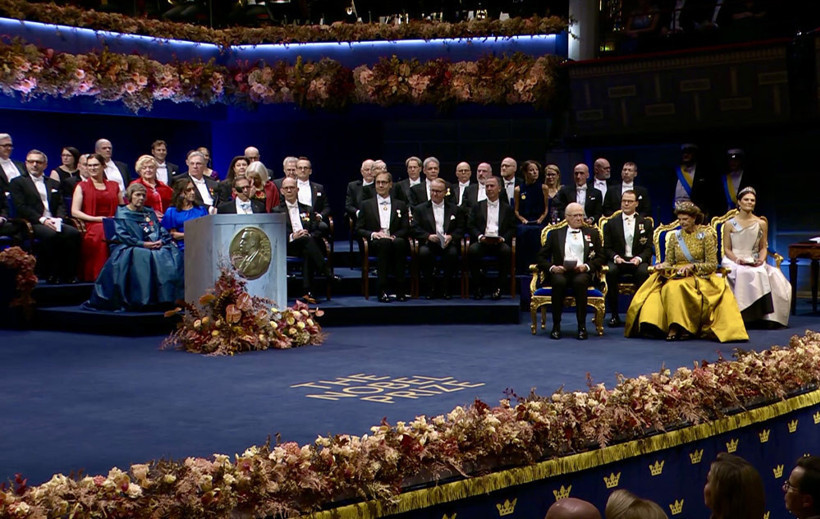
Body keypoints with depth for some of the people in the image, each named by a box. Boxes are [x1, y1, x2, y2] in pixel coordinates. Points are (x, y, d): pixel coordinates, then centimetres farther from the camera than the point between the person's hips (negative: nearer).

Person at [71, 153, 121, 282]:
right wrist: (96, 219, -9)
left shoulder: (114, 186, 23)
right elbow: (74, 211, 3)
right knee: (102, 234, -38)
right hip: (91, 226, -2)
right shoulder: (82, 187, 14)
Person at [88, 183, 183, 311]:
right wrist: (143, 244, -14)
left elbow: (161, 230, 16)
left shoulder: (150, 212, 26)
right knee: (142, 257, -39)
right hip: (129, 248, -4)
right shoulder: (122, 213, 10)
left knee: (173, 254, -26)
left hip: (155, 246, 5)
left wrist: (161, 241, -8)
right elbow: (122, 236, -3)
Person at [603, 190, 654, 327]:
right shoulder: (612, 223, 12)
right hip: (618, 260, 0)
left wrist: (639, 258, -16)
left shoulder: (646, 223, 11)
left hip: (638, 261, 0)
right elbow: (607, 248, 7)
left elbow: (649, 248, 5)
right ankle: (614, 315, -27)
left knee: (643, 272, -35)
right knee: (610, 271, -33)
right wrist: (616, 257, -15)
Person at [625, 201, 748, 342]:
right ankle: (674, 327, -35)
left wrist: (692, 266, -15)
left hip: (699, 277, -4)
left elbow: (712, 265, -1)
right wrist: (662, 266, -7)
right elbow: (669, 261, 17)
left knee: (677, 286, -36)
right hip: (675, 275, 4)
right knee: (667, 287, -33)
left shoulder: (706, 235, 3)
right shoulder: (675, 236, 14)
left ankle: (675, 328, -34)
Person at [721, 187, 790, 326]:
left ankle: (767, 316, -25)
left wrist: (761, 259, -10)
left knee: (774, 276, -28)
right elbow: (727, 249, 3)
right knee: (746, 274, -36)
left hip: (755, 262, 3)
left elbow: (763, 247, 11)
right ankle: (746, 316, -32)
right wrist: (737, 260, -16)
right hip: (734, 261, -2)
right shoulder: (730, 224, 5)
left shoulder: (761, 224, 11)